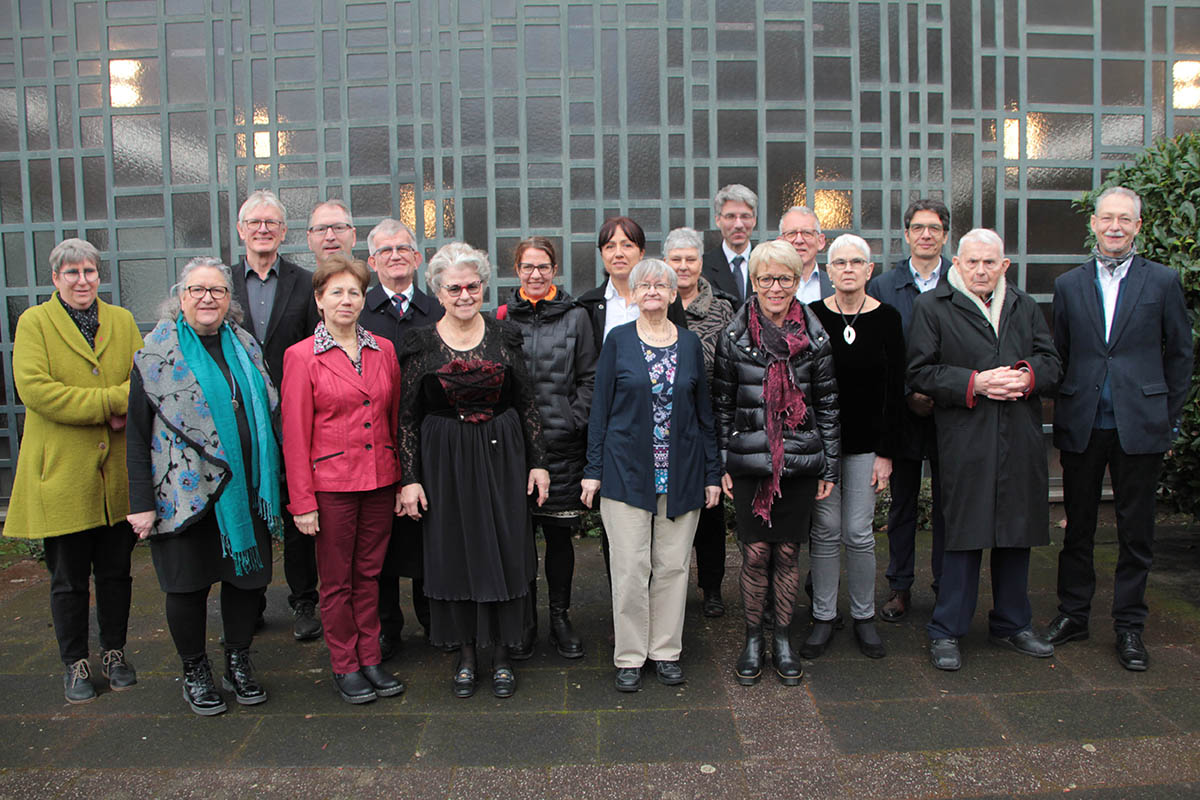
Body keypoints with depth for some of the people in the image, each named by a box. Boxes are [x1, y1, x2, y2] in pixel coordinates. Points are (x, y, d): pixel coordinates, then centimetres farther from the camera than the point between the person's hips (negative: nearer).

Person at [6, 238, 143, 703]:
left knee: (116, 570, 12)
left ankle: (114, 655, 28)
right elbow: (34, 387, -14)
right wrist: (112, 401, -18)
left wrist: (126, 411, -18)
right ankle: (75, 664, 23)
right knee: (68, 578, 7)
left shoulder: (122, 321, 12)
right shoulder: (34, 323, 0)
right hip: (62, 473, -3)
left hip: (118, 470, 3)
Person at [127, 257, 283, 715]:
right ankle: (194, 673, 25)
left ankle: (238, 664, 27)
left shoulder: (245, 346, 10)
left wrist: (271, 481, 9)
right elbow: (137, 432, -4)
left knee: (247, 575, 8)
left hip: (245, 487, 3)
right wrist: (141, 502, -9)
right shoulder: (159, 352, -2)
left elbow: (267, 415, 14)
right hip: (186, 489, -3)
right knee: (188, 582, 6)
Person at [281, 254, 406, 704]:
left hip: (380, 481, 3)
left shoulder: (383, 350, 6)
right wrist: (303, 501, -8)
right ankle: (345, 667, 23)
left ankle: (371, 659, 26)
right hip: (331, 483, -3)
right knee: (337, 581, 9)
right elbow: (295, 434, -6)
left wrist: (403, 481, 6)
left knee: (369, 574, 13)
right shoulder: (302, 356, -5)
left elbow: (396, 418, 10)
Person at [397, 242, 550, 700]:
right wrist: (409, 478, -5)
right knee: (454, 554, 6)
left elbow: (527, 404, 5)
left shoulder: (505, 337, 2)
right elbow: (407, 417, 0)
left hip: (502, 455, 1)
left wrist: (538, 461, 2)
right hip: (445, 460, -1)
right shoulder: (421, 345, -1)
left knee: (505, 553, 4)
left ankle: (502, 654, 19)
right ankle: (466, 654, 22)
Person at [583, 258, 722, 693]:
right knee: (630, 567, 0)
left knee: (673, 565, 8)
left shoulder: (690, 343, 7)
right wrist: (593, 470, -3)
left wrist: (711, 473, 6)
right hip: (627, 470, -2)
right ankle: (630, 657, 14)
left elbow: (704, 412, 10)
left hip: (681, 473, 2)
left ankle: (666, 651, 23)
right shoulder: (618, 340, 1)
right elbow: (600, 408, 1)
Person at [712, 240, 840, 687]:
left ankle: (783, 640, 25)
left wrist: (829, 466, 5)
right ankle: (752, 640, 20)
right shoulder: (733, 338, -1)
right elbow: (721, 404, 3)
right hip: (749, 461, -1)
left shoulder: (815, 339, 2)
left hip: (800, 461, 1)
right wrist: (721, 464, 1)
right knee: (755, 553, 2)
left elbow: (827, 405, 6)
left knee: (788, 552, 8)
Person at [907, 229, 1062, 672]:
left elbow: (1053, 363, 14)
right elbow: (920, 373, -5)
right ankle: (946, 631, 10)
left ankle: (1011, 624, 29)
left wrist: (1026, 376, -8)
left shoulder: (1025, 307, 15)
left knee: (1016, 534, 13)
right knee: (964, 536, -3)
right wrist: (974, 383, -16)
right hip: (965, 440, -5)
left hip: (1021, 440, 5)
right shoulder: (931, 307, 1)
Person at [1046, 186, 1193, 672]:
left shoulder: (1163, 281, 3)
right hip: (1081, 426, 2)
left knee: (1136, 531, 7)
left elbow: (1180, 355, 6)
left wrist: (1170, 421, 3)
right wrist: (1061, 419, 6)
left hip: (1140, 426, -1)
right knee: (1078, 527, 10)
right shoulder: (1069, 285, 8)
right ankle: (1073, 614, 24)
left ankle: (1129, 626, 20)